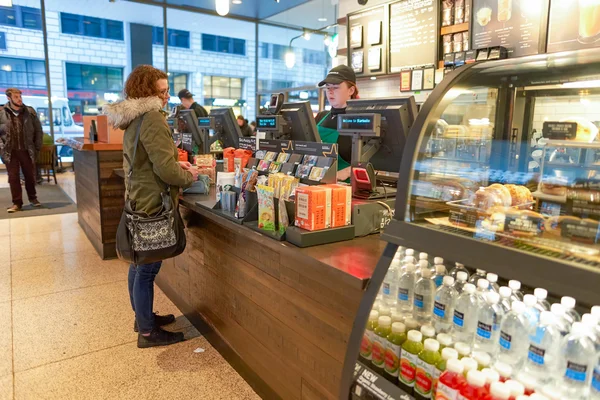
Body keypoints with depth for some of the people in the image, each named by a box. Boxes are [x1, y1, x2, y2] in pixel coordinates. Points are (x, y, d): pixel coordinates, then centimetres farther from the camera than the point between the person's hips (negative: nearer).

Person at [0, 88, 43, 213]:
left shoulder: (30, 111, 2)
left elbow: (38, 130, 6)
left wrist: (37, 147, 2)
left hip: (27, 150, 1)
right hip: (10, 151, -1)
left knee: (30, 176, 10)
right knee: (13, 178, 3)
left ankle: (33, 198, 28)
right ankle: (17, 203, 11)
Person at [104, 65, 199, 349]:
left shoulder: (133, 118, 12)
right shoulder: (152, 118, -20)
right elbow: (165, 169, -25)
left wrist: (176, 165, 11)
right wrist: (188, 177, -7)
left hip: (139, 200, 10)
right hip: (152, 204, -10)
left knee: (139, 263, 19)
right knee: (148, 268, 0)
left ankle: (142, 316, 36)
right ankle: (147, 332, 14)